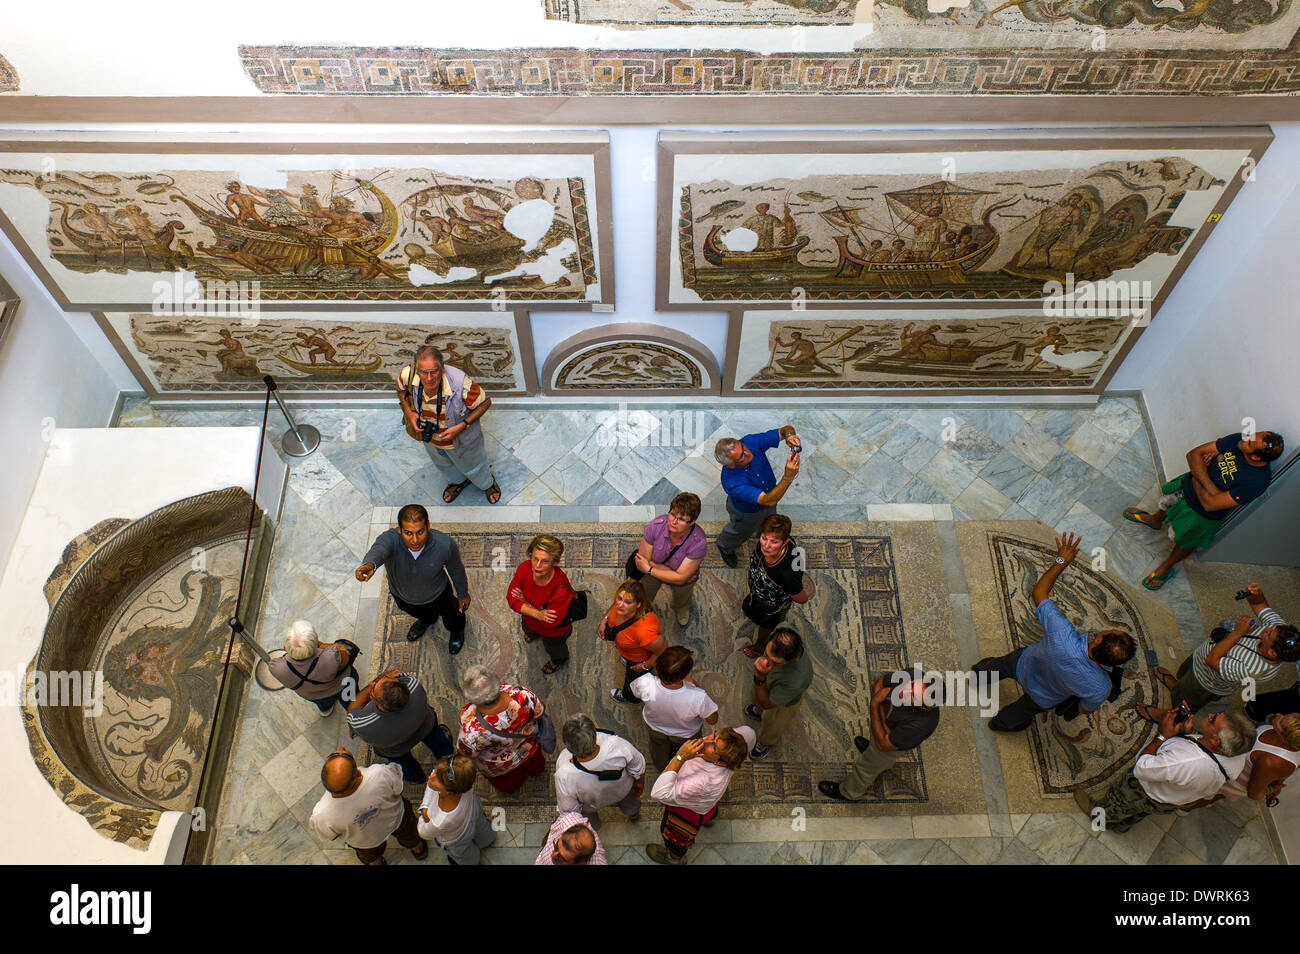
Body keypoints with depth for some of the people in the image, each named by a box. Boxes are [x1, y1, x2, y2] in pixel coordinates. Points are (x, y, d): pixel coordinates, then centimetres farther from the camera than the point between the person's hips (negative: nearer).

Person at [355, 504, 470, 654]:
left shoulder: (445, 545, -38)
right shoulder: (390, 539, -42)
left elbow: (456, 570, -17)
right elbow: (378, 549, -67)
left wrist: (463, 594, 1)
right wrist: (370, 564, -91)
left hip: (438, 596, -1)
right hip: (402, 597, 1)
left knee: (451, 622, 31)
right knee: (420, 613, 37)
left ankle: (457, 629, 69)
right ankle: (427, 620, 75)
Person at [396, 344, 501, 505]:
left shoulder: (460, 383, -43)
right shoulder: (408, 375, -32)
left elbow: (485, 402, -27)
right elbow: (401, 389, -5)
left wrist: (462, 426, -31)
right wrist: (409, 412, -19)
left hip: (460, 438, -4)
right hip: (429, 435, 4)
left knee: (472, 465, 28)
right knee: (442, 464, 35)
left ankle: (487, 483, 64)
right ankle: (458, 481, 70)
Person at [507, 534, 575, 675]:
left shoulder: (561, 588, -47)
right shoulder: (524, 568, -34)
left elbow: (551, 623, -36)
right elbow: (511, 598, -23)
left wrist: (525, 603, -29)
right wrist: (538, 614, -37)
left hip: (554, 631, -4)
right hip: (529, 619, 4)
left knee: (554, 648, 32)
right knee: (529, 631, 41)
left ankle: (559, 660, 69)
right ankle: (533, 634, 79)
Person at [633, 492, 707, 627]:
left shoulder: (699, 542, -40)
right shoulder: (656, 525, -36)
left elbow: (680, 578, -31)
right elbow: (643, 560, -25)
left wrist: (649, 569, -26)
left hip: (681, 580, -1)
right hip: (653, 571, 1)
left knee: (681, 603, 27)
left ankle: (682, 607, 65)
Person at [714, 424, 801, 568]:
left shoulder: (750, 442, -36)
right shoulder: (731, 482, -50)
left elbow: (786, 430, -27)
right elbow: (768, 501, -55)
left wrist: (789, 435, -52)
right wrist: (788, 476, -69)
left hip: (770, 491, 4)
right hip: (746, 511, -4)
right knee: (740, 532, 31)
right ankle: (725, 547, 66)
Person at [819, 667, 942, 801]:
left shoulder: (920, 726, -47)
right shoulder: (914, 675, -35)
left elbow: (883, 744, -32)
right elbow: (877, 684, -16)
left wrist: (874, 705, -33)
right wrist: (883, 716, -27)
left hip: (893, 744, -4)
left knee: (867, 766, 24)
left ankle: (851, 792, 55)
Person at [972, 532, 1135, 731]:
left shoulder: (1062, 635, -47)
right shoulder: (1100, 689, -43)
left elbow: (1038, 592, -32)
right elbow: (1085, 709, -17)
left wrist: (1061, 561, -25)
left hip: (1023, 663, 0)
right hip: (1042, 698, 0)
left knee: (1000, 665, 37)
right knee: (1024, 709, 36)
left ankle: (979, 672, 71)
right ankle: (1000, 723, 68)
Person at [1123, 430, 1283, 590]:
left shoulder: (1257, 481, -40)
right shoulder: (1238, 439, -27)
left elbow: (1209, 503, -35)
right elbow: (1194, 454, -20)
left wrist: (1196, 479, -20)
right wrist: (1209, 485, -32)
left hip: (1202, 515, -4)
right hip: (1186, 484, 5)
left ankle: (1166, 567, 55)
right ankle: (1155, 520, 71)